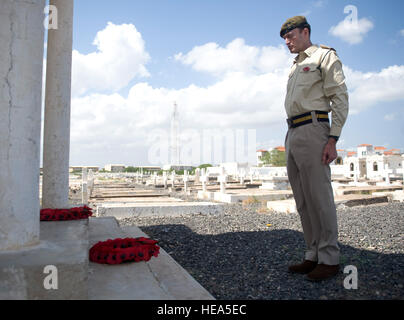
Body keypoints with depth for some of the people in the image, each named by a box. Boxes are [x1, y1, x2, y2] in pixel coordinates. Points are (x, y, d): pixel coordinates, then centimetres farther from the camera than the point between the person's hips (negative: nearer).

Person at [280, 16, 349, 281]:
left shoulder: (325, 56, 5)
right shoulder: (295, 67, 27)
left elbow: (340, 98, -5)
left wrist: (333, 139, -16)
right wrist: (290, 141, 14)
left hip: (312, 130, -8)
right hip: (292, 135, 8)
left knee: (320, 197, -8)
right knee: (303, 201, 6)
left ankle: (330, 259, 2)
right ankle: (314, 255, 14)